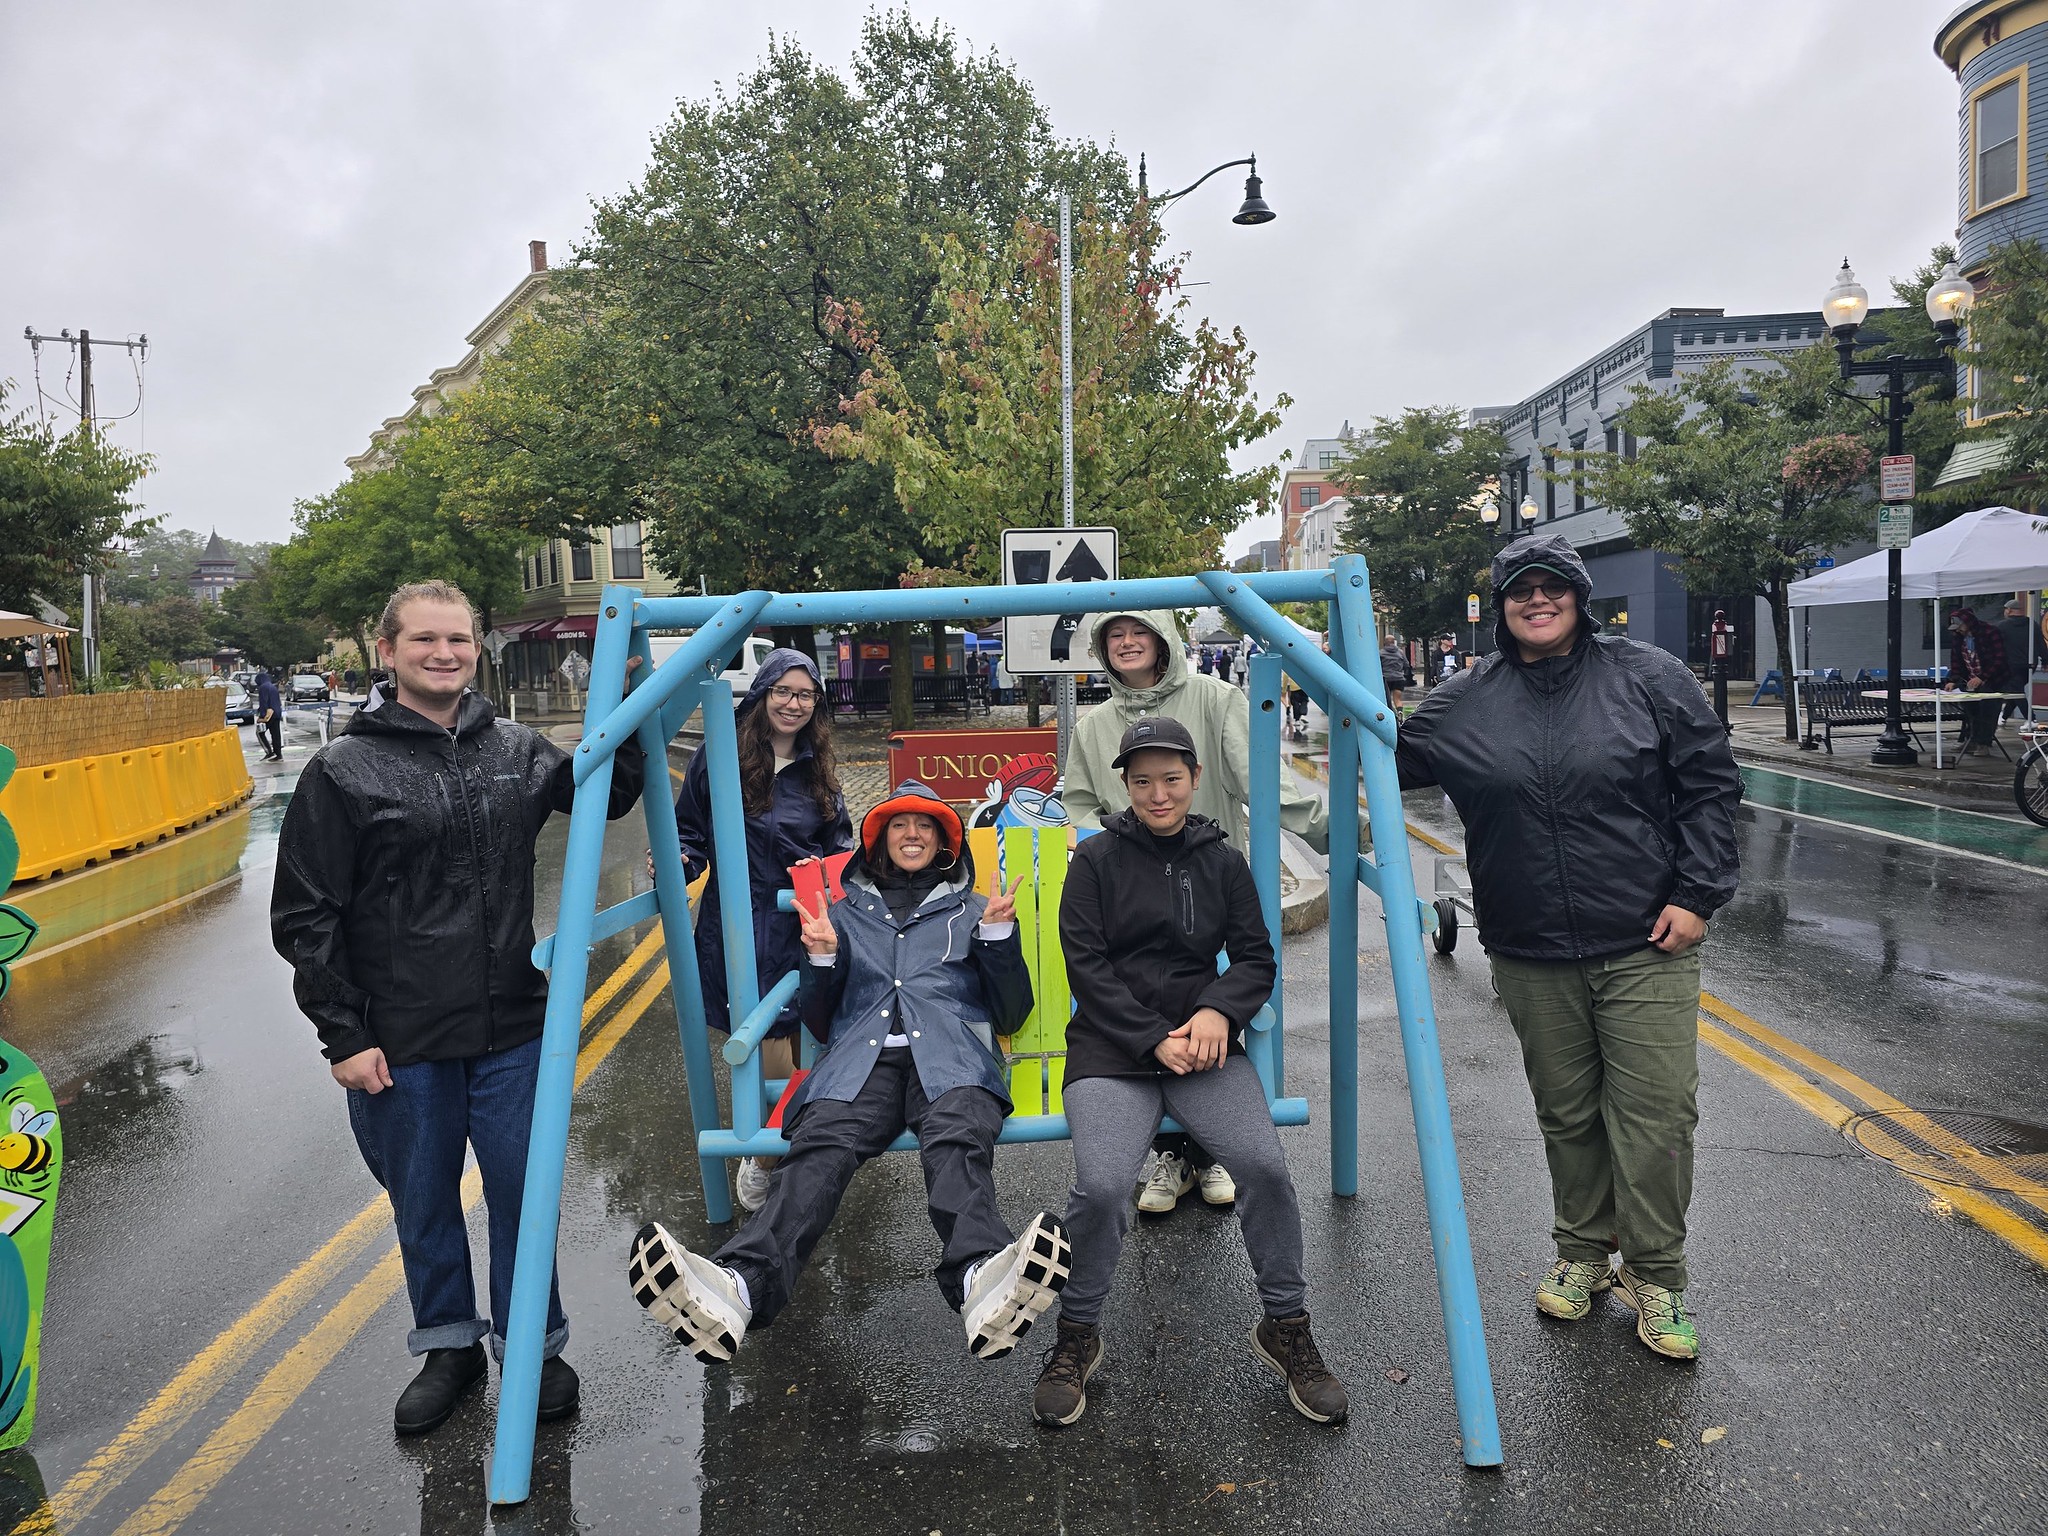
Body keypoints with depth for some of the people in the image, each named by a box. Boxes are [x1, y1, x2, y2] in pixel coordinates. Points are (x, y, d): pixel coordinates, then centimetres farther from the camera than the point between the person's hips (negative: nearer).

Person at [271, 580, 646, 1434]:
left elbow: (609, 791, 20)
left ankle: (534, 1346, 28)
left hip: (510, 1027, 2)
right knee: (424, 1201, 13)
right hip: (401, 1041, -2)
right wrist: (342, 1034, -7)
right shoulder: (344, 771, -6)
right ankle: (448, 1346, 34)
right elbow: (304, 916, -4)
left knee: (523, 1191, 9)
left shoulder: (517, 752, 4)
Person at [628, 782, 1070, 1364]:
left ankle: (983, 1277, -65)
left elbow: (1011, 1014, 18)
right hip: (861, 1058, 1)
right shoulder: (846, 913, 30)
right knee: (819, 1146, -33)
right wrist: (821, 959, 7)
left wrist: (998, 934, 5)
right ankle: (740, 1285, -58)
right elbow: (819, 1024, 25)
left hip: (950, 1056, -1)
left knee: (957, 1139, -37)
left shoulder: (971, 910, 27)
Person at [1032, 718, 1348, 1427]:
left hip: (1204, 1044, 2)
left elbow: (1257, 958, 11)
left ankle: (1285, 1327, 2)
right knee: (1101, 1184, -26)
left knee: (1264, 1162, -22)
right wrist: (1155, 1040, -10)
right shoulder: (1097, 858, 4)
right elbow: (1086, 964, -1)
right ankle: (1076, 1335, 1)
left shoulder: (1223, 862, 12)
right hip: (1112, 1049, -2)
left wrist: (1218, 1011, -10)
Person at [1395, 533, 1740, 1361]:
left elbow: (1711, 784, 0)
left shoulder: (1649, 677, -1)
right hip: (1532, 959, 2)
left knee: (1656, 1113, -1)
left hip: (1646, 949, -2)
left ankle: (1656, 1275, 17)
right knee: (1566, 1114, 14)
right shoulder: (1466, 701, 5)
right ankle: (1583, 1252, 33)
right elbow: (1390, 761, 15)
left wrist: (1697, 895, -6)